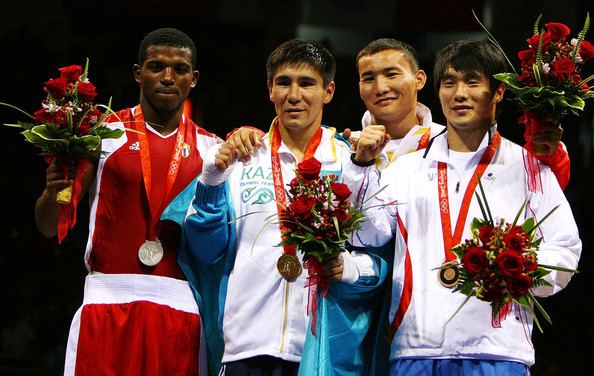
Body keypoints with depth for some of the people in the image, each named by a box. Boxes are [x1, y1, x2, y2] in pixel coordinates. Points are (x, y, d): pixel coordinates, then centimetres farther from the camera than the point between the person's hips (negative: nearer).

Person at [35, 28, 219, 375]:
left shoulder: (211, 148, 11)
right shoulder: (105, 134, 5)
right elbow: (49, 227, 5)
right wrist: (53, 191, -18)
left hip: (180, 307, 2)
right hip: (108, 299, -2)